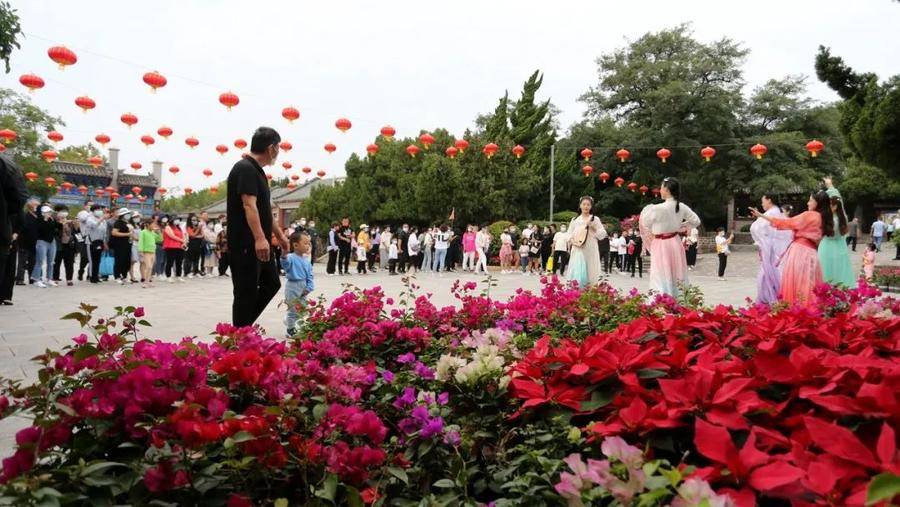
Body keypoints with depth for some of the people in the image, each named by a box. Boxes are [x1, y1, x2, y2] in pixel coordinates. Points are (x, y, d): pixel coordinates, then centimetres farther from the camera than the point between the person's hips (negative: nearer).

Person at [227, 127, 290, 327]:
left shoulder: (256, 170, 17)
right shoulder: (245, 168, -14)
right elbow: (249, 205, -25)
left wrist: (278, 234, 29)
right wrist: (260, 238, -34)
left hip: (258, 245, 10)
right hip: (245, 245, -10)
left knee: (272, 284, 16)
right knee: (246, 292, -3)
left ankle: (243, 327, 22)